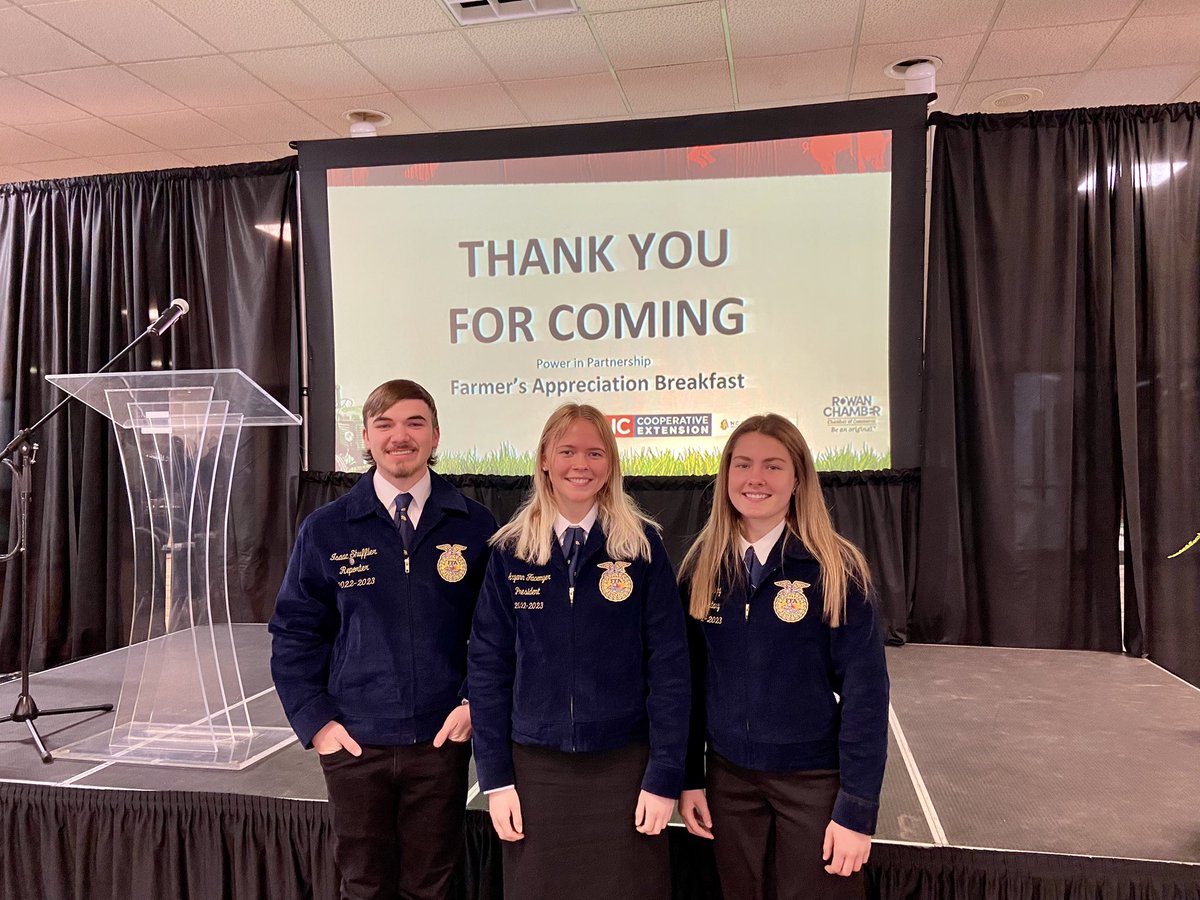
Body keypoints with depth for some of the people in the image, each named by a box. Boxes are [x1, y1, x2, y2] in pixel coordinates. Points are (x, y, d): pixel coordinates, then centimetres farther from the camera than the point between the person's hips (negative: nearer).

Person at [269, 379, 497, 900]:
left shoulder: (474, 527, -3)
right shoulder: (325, 531, -1)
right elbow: (294, 632, 3)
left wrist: (476, 704, -7)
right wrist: (314, 720, -4)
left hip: (442, 741, 0)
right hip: (355, 745, 0)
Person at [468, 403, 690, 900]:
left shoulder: (642, 546, -5)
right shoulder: (510, 551, 0)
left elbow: (669, 665, -5)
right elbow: (487, 666, 2)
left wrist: (664, 777, -7)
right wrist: (495, 777, -1)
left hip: (623, 766, -1)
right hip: (534, 766, 2)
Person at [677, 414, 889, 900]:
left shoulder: (835, 568, -13)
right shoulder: (702, 566, -3)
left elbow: (864, 689, -12)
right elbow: (691, 678, 3)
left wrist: (858, 806, -13)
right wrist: (689, 778, 4)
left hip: (816, 780, -3)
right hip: (729, 777, 3)